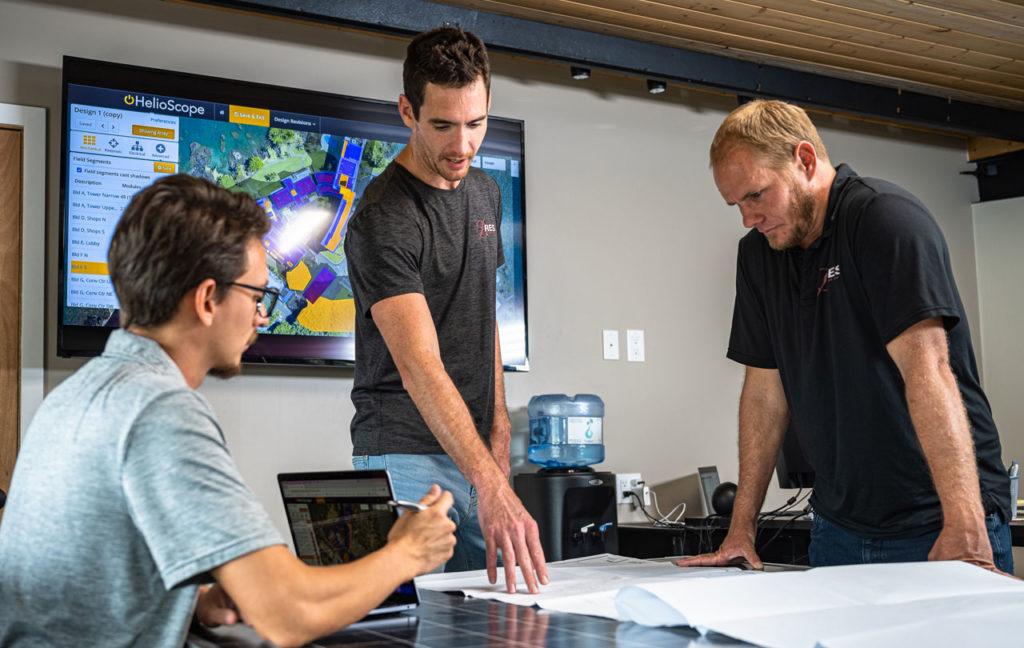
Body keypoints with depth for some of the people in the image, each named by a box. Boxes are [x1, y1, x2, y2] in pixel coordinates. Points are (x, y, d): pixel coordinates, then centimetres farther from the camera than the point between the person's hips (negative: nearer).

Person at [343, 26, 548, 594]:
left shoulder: (485, 193, 9)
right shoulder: (384, 218, -19)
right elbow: (419, 365, -29)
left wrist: (499, 418, 11)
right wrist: (492, 486, -39)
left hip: (474, 448, 8)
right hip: (405, 456, -7)